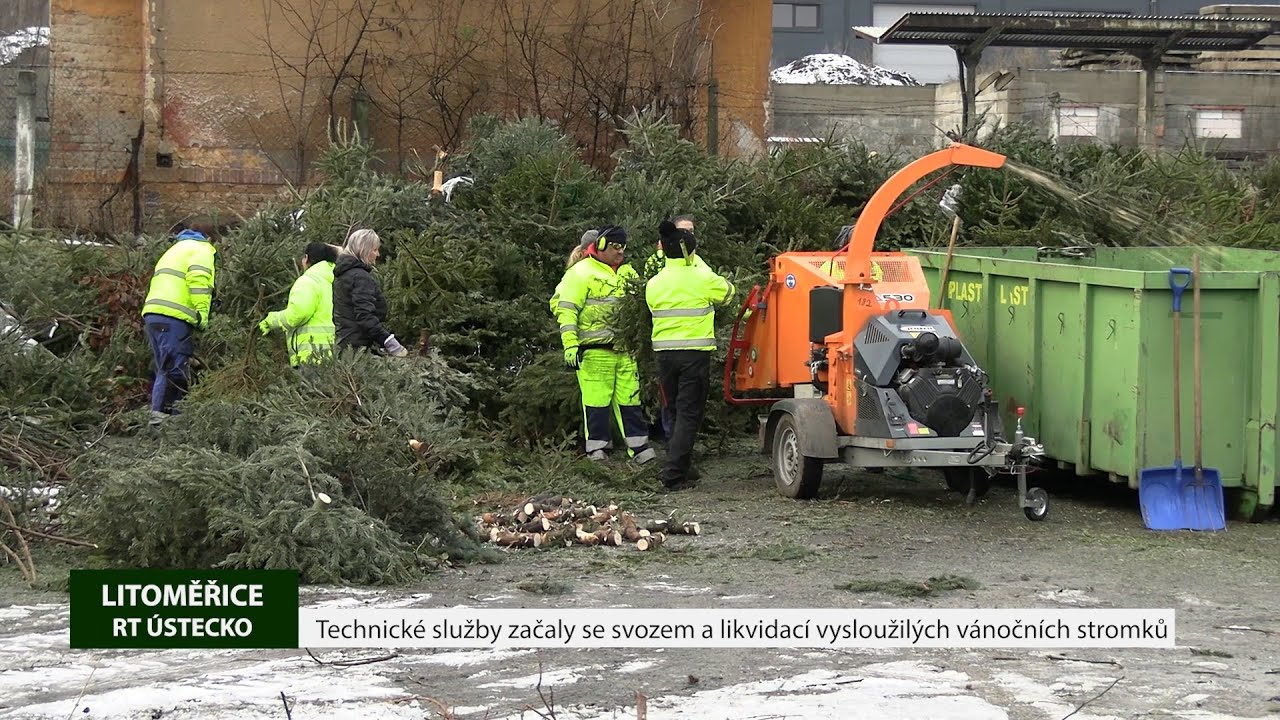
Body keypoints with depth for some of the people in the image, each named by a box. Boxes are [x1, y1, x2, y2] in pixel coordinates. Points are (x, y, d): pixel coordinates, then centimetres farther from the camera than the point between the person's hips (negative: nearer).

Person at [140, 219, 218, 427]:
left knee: (166, 370, 13)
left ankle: (159, 417, 11)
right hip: (174, 317, -9)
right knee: (175, 371, -12)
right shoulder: (201, 250, 5)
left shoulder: (175, 249, 32)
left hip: (152, 315, 9)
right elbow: (198, 280, -13)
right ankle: (161, 416, -20)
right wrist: (203, 315, -14)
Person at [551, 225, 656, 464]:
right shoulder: (582, 272, -5)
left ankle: (638, 446, 8)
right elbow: (566, 309, -10)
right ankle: (596, 450, 4)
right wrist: (570, 344, -16)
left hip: (624, 349, 6)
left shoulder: (627, 273, 17)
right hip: (595, 350, -6)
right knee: (597, 400, -2)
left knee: (629, 398, 6)